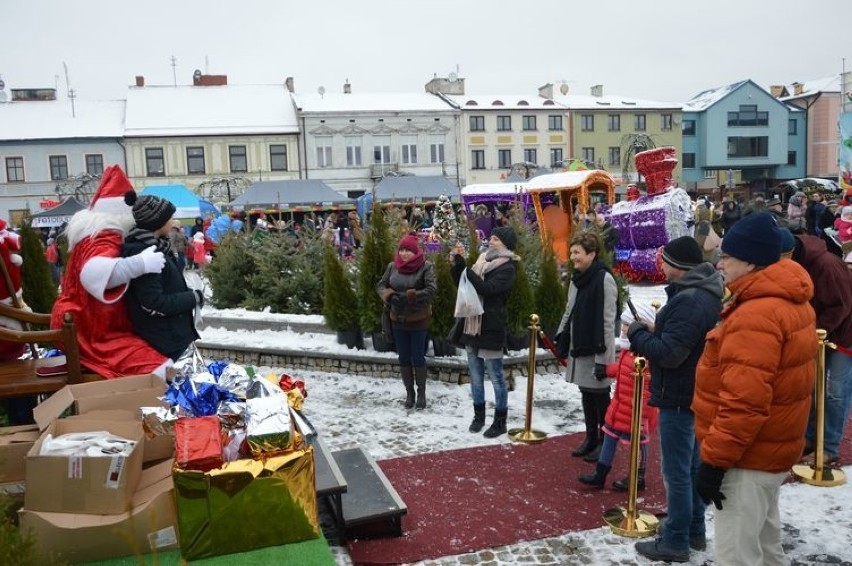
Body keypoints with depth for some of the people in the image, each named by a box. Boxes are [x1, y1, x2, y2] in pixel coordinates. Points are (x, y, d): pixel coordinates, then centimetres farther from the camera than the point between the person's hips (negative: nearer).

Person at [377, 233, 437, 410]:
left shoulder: (426, 266, -10)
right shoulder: (392, 266, 3)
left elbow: (432, 289, -19)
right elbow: (381, 285, 7)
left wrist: (409, 296, -23)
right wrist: (390, 296, -14)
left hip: (418, 320, -4)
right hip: (398, 320, 4)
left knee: (418, 357, 3)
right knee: (404, 358, 11)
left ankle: (421, 393, 18)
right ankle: (409, 392, 24)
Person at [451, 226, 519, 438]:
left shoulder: (507, 268, -10)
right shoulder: (484, 260, 12)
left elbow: (487, 289, -24)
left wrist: (465, 267, -24)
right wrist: (456, 265, 0)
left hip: (491, 329, -7)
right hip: (472, 326, 7)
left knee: (496, 377, 2)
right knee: (476, 376, 15)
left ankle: (500, 422, 12)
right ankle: (479, 415, 29)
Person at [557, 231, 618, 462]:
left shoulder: (604, 280, -16)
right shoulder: (576, 278, 9)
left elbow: (608, 323, -18)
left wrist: (602, 357, -19)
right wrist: (560, 337, 9)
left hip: (597, 351, -7)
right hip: (579, 349, 7)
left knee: (600, 397, 5)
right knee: (586, 395, 16)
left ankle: (605, 442, 20)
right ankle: (591, 438, 29)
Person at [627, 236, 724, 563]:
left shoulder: (689, 301, -25)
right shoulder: (705, 294, 9)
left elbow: (668, 353, -28)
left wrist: (638, 334, -13)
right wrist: (656, 331, 3)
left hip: (679, 398, -11)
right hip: (696, 393, 11)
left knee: (676, 472, 1)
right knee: (691, 466, 20)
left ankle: (675, 542, 13)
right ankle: (694, 532, 34)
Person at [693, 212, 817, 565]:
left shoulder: (756, 316, -26)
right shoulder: (787, 301, 8)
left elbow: (743, 401, -30)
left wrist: (714, 460, -23)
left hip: (747, 456, -10)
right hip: (769, 449, 10)